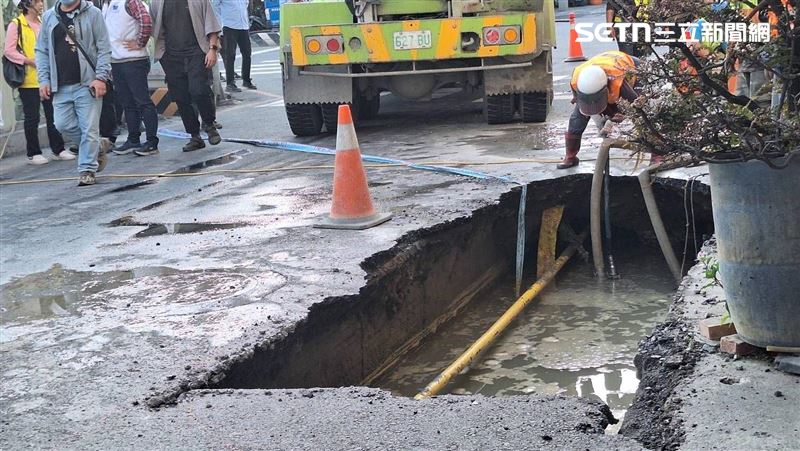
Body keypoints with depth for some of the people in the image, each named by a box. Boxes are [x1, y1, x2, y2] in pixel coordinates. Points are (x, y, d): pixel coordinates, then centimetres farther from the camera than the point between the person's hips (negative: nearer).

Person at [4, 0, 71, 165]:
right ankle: (33, 154, 9)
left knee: (53, 114, 7)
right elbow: (9, 51, -11)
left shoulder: (43, 24, 14)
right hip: (29, 80, -6)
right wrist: (31, 62, -18)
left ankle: (58, 149, 16)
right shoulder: (16, 25, -5)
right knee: (32, 117, 1)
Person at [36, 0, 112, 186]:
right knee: (63, 125, 3)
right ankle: (96, 150, 24)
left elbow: (104, 49, -4)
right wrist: (43, 80, 4)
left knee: (89, 129, -3)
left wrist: (101, 77, -13)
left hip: (88, 83, -4)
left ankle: (87, 170, 8)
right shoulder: (49, 17, 10)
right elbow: (42, 51, 13)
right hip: (61, 86, 4)